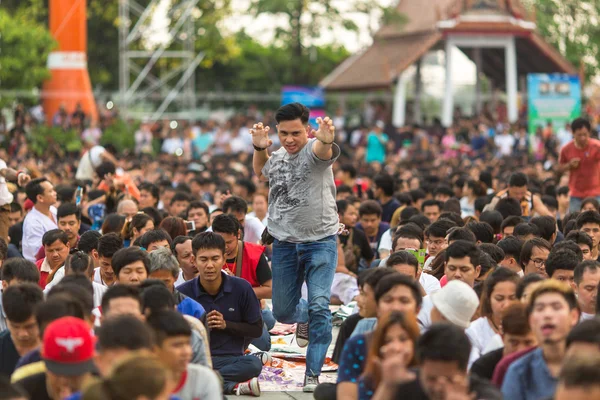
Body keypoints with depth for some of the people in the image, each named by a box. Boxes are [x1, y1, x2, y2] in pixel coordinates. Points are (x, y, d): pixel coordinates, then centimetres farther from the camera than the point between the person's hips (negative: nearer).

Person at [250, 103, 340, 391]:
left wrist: (326, 140, -65)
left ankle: (312, 375, -5)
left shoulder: (314, 150, -13)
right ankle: (305, 317, 48)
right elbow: (259, 171, 29)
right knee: (282, 312, 11)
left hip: (320, 240, -5)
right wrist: (259, 147, 6)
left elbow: (325, 151, -39)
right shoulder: (275, 158, 7)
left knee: (319, 306, -15)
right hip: (284, 243, 6)